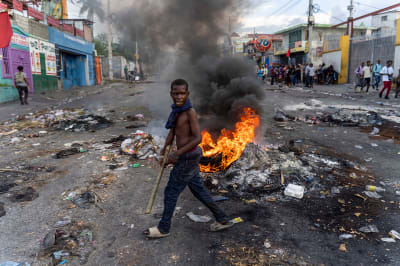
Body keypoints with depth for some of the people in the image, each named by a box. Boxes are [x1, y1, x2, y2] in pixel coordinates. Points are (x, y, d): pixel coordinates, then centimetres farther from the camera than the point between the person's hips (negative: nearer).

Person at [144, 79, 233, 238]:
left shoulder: (190, 112, -19)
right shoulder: (177, 110, 6)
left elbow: (198, 138, -24)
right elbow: (172, 132, 9)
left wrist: (176, 154, -24)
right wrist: (164, 150, -2)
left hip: (188, 157, -9)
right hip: (188, 155, 9)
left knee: (172, 191, 6)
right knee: (198, 189, 18)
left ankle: (163, 228, 25)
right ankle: (222, 219, 30)